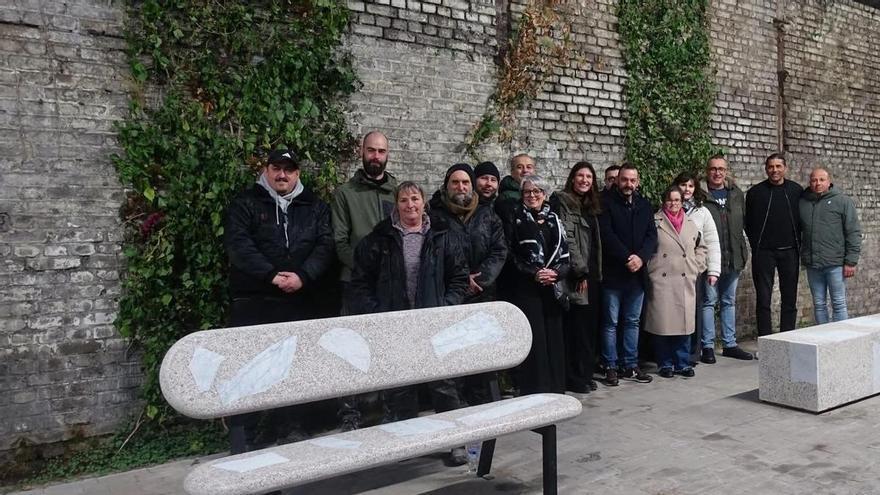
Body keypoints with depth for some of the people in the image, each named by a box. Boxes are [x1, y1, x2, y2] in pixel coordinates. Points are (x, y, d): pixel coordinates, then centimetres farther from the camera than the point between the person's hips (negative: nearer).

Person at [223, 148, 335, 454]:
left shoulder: (314, 207, 13)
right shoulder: (246, 203, 6)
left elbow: (324, 246, 2)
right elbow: (237, 244, -8)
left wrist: (303, 276, -15)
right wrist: (272, 275, -19)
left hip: (299, 301, 3)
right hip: (253, 300, -2)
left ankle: (288, 427, 23)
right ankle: (242, 438, 6)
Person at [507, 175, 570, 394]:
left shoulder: (553, 220, 13)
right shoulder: (517, 219, 1)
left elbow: (565, 256, 11)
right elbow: (510, 255, -4)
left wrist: (556, 273, -8)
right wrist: (534, 274, -14)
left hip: (552, 288, 4)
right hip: (526, 288, -4)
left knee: (554, 338, 5)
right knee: (534, 339, -6)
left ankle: (556, 390, 17)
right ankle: (534, 391, 3)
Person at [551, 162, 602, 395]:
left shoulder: (590, 206, 19)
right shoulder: (562, 201, -5)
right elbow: (566, 238, -13)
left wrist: (596, 273, 13)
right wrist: (580, 271, -15)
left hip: (590, 275, 8)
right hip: (575, 276, -8)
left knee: (590, 326, 9)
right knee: (576, 327, -5)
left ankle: (585, 374, 20)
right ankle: (574, 379, 4)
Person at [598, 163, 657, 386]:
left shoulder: (644, 205, 12)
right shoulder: (606, 202, -3)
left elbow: (652, 234, 5)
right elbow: (606, 234, -12)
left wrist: (641, 257, -11)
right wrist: (627, 257, -17)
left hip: (637, 273, 5)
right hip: (613, 273, -5)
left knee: (633, 322, 11)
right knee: (610, 322, 2)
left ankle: (631, 365, 20)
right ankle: (610, 367, 10)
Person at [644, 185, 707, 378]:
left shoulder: (691, 224, 15)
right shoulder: (654, 222, 1)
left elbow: (700, 248, 24)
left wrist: (697, 267, 12)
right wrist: (651, 268, -4)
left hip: (686, 282, 4)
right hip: (661, 281, -3)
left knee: (684, 323, 5)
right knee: (662, 324, -1)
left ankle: (683, 363, 16)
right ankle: (665, 364, 12)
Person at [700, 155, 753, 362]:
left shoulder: (736, 194, 10)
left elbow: (743, 221, 15)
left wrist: (743, 251, 10)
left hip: (733, 257, 6)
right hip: (710, 258, -5)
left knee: (729, 301, 14)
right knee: (709, 301, 0)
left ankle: (729, 344, 23)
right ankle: (707, 346, 8)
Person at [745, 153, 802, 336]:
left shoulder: (797, 190, 5)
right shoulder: (755, 192, 1)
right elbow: (748, 223, 6)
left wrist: (797, 244, 4)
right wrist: (756, 244, 0)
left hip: (789, 252, 2)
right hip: (764, 252, -2)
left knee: (790, 299, 6)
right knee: (763, 299, 0)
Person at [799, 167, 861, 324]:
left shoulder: (843, 201, -1)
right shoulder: (802, 202, 9)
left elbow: (854, 233, -4)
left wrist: (851, 262, -9)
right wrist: (800, 255, 6)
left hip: (835, 263, -3)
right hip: (812, 264, 4)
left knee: (839, 304, 2)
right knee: (819, 304, 10)